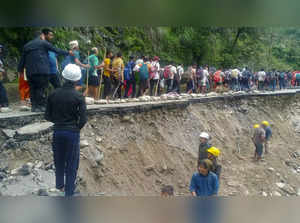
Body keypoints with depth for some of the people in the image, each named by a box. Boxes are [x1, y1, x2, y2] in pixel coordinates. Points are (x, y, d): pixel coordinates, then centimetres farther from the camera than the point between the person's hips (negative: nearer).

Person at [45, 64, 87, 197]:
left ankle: (59, 185, 43)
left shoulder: (54, 94, -5)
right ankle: (69, 193, 15)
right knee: (72, 164, 8)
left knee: (59, 160, 23)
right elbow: (83, 119, -16)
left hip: (57, 131, 4)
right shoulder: (79, 97, -14)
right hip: (73, 133, -4)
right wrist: (76, 128, 3)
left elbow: (48, 116, 0)